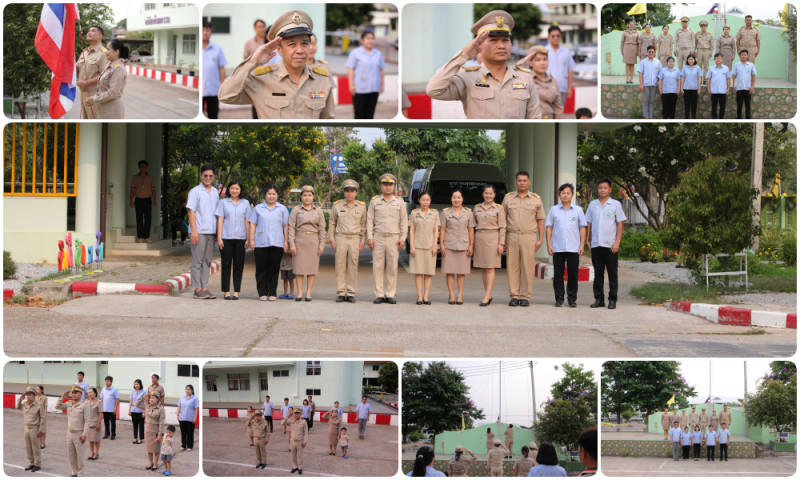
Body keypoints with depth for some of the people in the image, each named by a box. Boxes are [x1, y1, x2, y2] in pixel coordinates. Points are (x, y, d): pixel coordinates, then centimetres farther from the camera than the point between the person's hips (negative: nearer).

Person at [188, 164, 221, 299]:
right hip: (199, 232, -6)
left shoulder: (215, 192, 14)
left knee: (207, 261, 8)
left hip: (211, 232, 6)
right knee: (197, 261, -2)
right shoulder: (195, 192, -3)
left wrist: (218, 231, 13)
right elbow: (191, 211, -8)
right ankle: (197, 289, 0)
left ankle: (204, 288, 12)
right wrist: (194, 231, -15)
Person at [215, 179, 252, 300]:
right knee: (226, 265, 0)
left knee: (239, 265, 1)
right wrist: (219, 238, -3)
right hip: (226, 238, -1)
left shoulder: (245, 204, 10)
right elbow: (220, 221, 4)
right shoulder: (223, 203, 7)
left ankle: (236, 292, 4)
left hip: (240, 239, 1)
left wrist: (248, 239, 3)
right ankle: (226, 292, 4)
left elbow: (247, 222, 9)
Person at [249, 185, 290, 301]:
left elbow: (286, 226, 12)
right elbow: (253, 224, 10)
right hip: (260, 243, 0)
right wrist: (252, 239, 1)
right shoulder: (258, 208, 11)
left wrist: (286, 241, 5)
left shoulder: (282, 209, 13)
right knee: (261, 269, -1)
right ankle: (262, 293, 4)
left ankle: (272, 293, 5)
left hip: (277, 243, 0)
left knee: (274, 269, -1)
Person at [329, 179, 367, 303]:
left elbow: (363, 225, 10)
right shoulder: (337, 206, 5)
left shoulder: (362, 207, 6)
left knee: (353, 267, 1)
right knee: (340, 266, -2)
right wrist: (331, 239, 3)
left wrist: (362, 241, 4)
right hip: (340, 238, 0)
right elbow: (332, 223, 10)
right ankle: (340, 293, 2)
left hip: (355, 239, 0)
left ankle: (351, 294, 5)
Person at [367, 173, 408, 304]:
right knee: (378, 267, -1)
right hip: (378, 238, 0)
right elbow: (370, 220, 6)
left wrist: (403, 238, -2)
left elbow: (404, 221, 7)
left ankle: (390, 295, 5)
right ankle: (379, 295, 3)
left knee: (392, 267, 0)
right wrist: (370, 237, -3)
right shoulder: (374, 201, 7)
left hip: (393, 238, 0)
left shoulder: (399, 202, 7)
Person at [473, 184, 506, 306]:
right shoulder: (477, 208, 12)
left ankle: (486, 297, -11)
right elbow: (473, 225, 16)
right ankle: (488, 295, 13)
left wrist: (501, 243, -8)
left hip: (492, 238, -4)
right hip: (479, 238, 4)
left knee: (490, 268, -7)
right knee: (482, 268, 5)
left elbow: (502, 227, -1)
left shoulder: (499, 209, 2)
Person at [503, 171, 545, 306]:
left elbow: (540, 220, 9)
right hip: (512, 236, 1)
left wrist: (541, 239, 2)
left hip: (529, 236, -1)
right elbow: (502, 219, 11)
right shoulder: (508, 198, 10)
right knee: (512, 266, -1)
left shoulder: (536, 199, 8)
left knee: (528, 267, -3)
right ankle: (514, 296, 5)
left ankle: (525, 296, 3)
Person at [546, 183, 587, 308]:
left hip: (573, 248, 0)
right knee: (558, 274, 1)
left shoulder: (578, 210, 8)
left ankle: (572, 298, 7)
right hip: (557, 248, 0)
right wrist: (549, 245, 1)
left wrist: (582, 245, 1)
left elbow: (582, 228, 9)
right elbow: (549, 228, 9)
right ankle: (559, 298, 9)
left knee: (573, 274, 0)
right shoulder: (554, 210, 9)